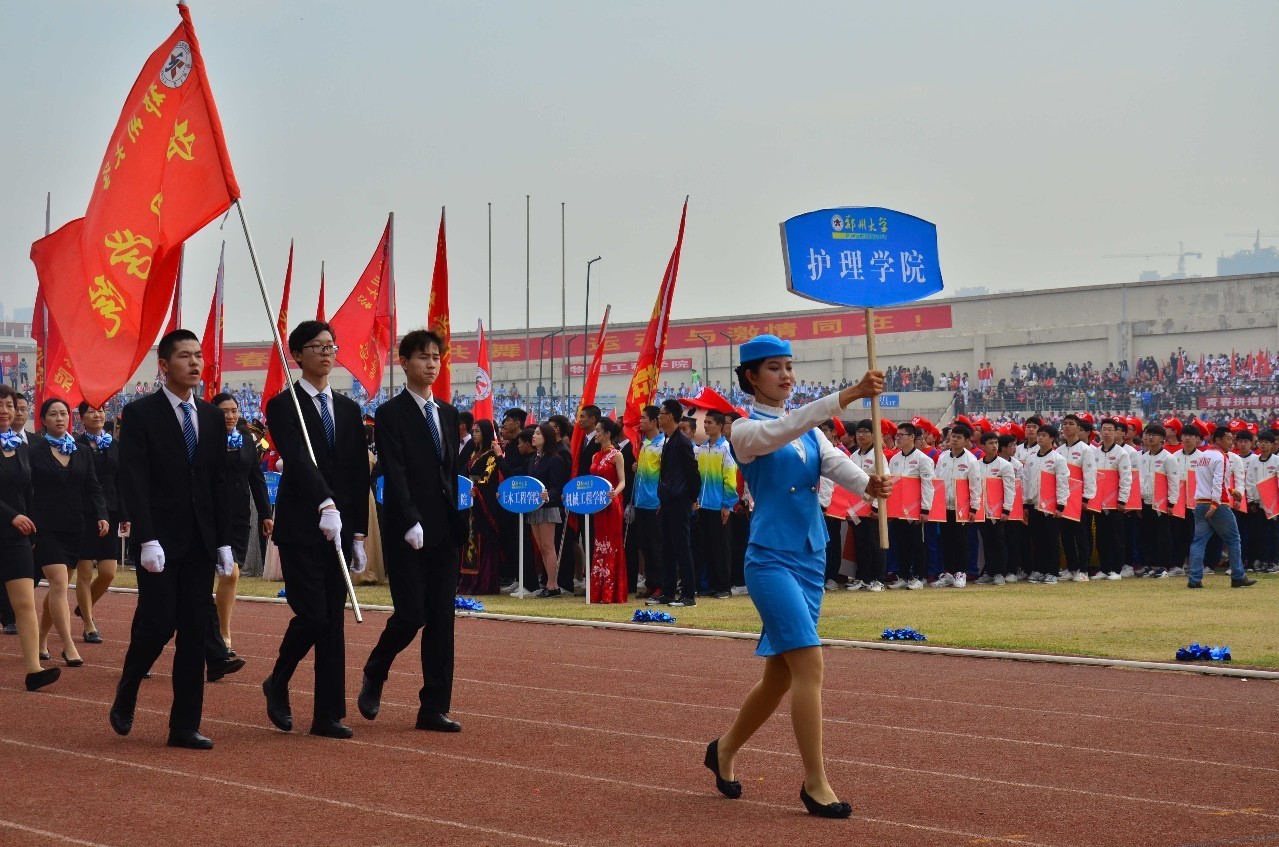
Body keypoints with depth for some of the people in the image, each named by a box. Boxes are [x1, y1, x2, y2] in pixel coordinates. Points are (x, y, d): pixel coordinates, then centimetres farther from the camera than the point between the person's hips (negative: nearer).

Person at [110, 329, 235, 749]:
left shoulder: (211, 417, 12)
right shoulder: (140, 414, -4)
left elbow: (219, 483, 14)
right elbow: (134, 482, -10)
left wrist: (224, 541, 9)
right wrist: (147, 539, -18)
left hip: (200, 541, 5)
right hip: (160, 540, -5)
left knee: (195, 633, 2)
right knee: (157, 625, -8)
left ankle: (185, 726, 6)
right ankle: (125, 698, 19)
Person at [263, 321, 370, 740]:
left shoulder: (349, 410, 13)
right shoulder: (283, 406, -4)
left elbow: (359, 475, 13)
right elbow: (298, 460, -20)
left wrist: (358, 533, 7)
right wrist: (325, 505, -35)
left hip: (338, 528, 5)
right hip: (300, 528, -5)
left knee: (333, 621, 3)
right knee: (311, 615, -11)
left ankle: (328, 715, 6)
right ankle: (277, 684, 15)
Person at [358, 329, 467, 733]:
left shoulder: (449, 414, 15)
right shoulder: (391, 414, -4)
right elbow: (395, 474, -13)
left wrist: (460, 521, 9)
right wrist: (411, 524, -21)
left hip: (445, 533, 6)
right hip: (407, 534, -6)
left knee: (441, 620, 3)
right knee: (411, 615, -8)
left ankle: (434, 708, 5)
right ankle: (374, 675, 20)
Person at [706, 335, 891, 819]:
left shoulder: (809, 432, 13)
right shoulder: (747, 431, -6)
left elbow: (836, 463, -4)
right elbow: (785, 429, -26)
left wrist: (868, 484, -28)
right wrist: (849, 395, -37)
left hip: (811, 560, 7)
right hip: (772, 559, -7)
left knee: (781, 674, 13)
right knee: (809, 664, -17)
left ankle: (725, 750, 35)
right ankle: (815, 784, -12)